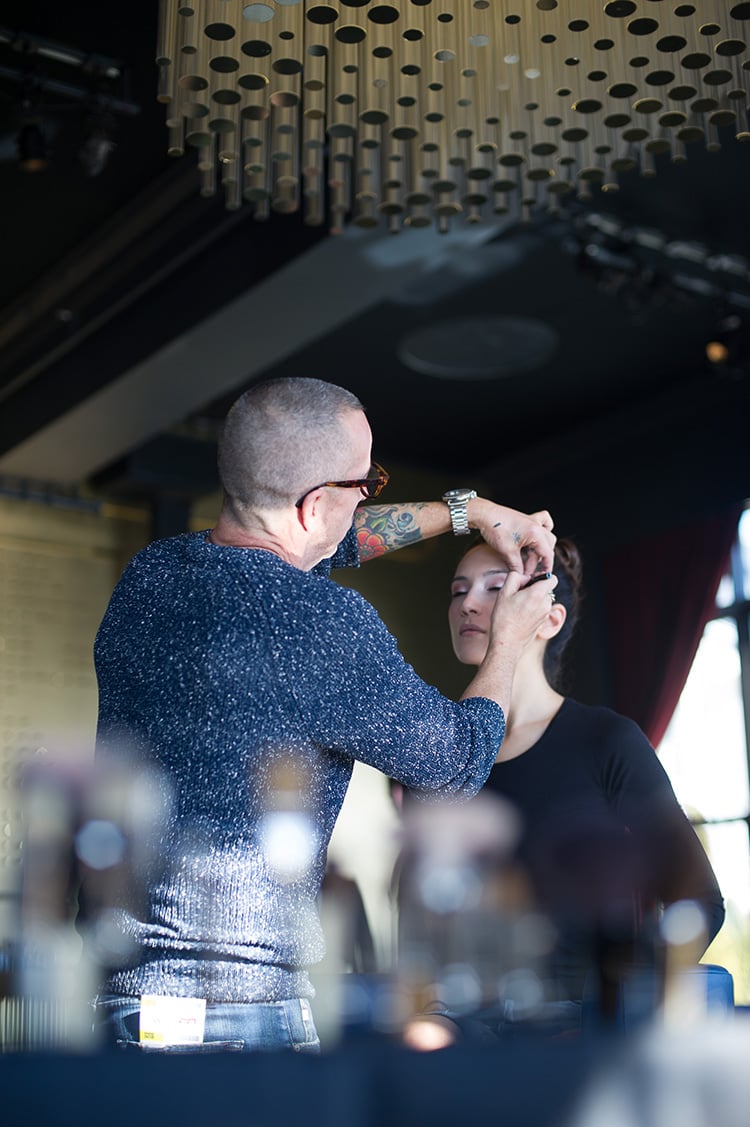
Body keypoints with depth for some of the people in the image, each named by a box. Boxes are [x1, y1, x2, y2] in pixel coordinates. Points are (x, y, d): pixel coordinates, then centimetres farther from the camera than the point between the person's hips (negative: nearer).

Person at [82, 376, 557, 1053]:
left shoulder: (150, 572, 5)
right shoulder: (322, 624, -19)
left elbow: (324, 540, 23)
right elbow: (462, 762, -2)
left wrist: (468, 510, 28)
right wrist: (508, 641, 15)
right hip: (233, 1010, -8)